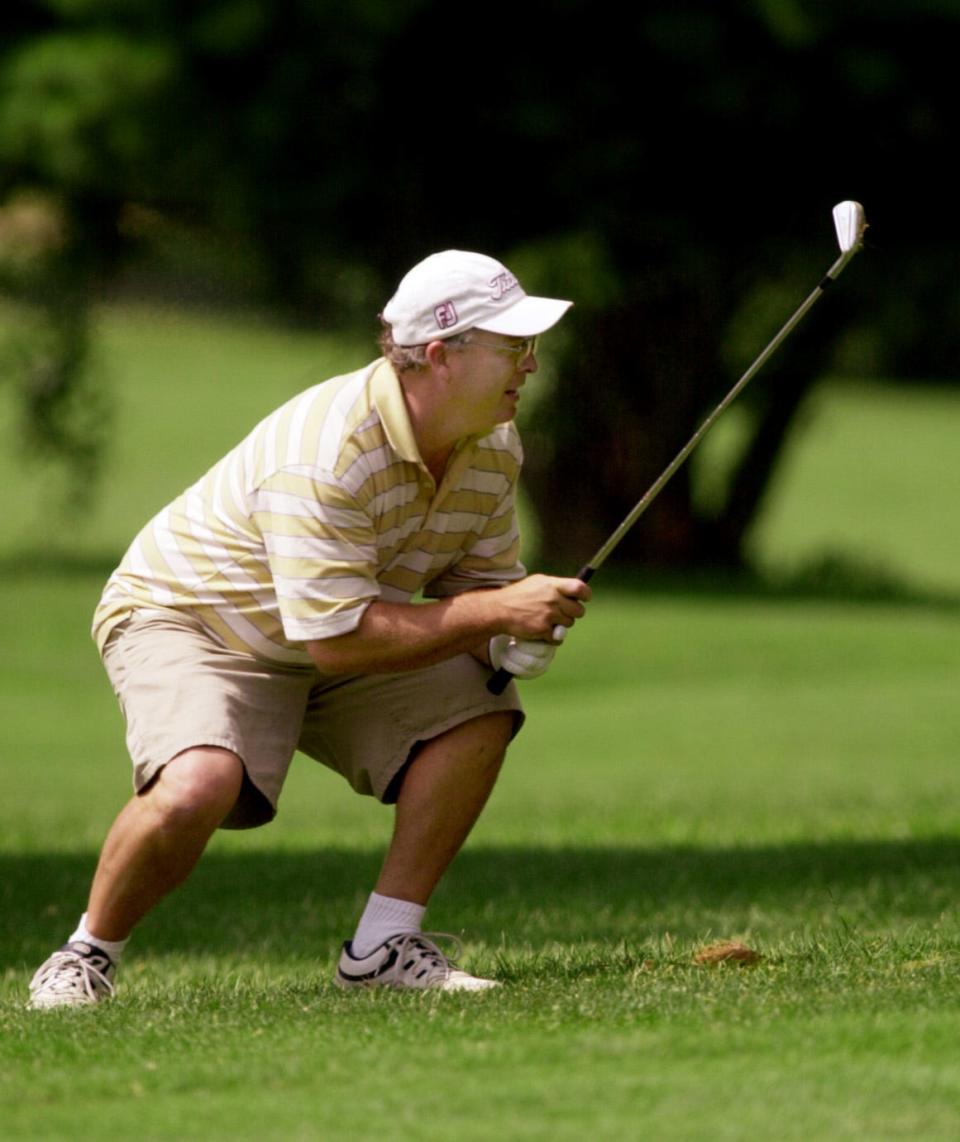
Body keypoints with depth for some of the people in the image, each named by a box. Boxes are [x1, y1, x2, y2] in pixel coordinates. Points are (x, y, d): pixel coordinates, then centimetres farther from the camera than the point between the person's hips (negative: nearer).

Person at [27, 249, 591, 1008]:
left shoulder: (495, 445, -8)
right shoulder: (324, 455, -35)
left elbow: (479, 580, 4)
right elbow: (337, 640, -36)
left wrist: (512, 638, -20)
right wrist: (496, 611, -34)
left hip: (333, 639, 8)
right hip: (186, 617, -8)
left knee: (478, 708, -14)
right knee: (198, 783, -35)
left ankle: (385, 945, -4)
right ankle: (86, 957, -9)